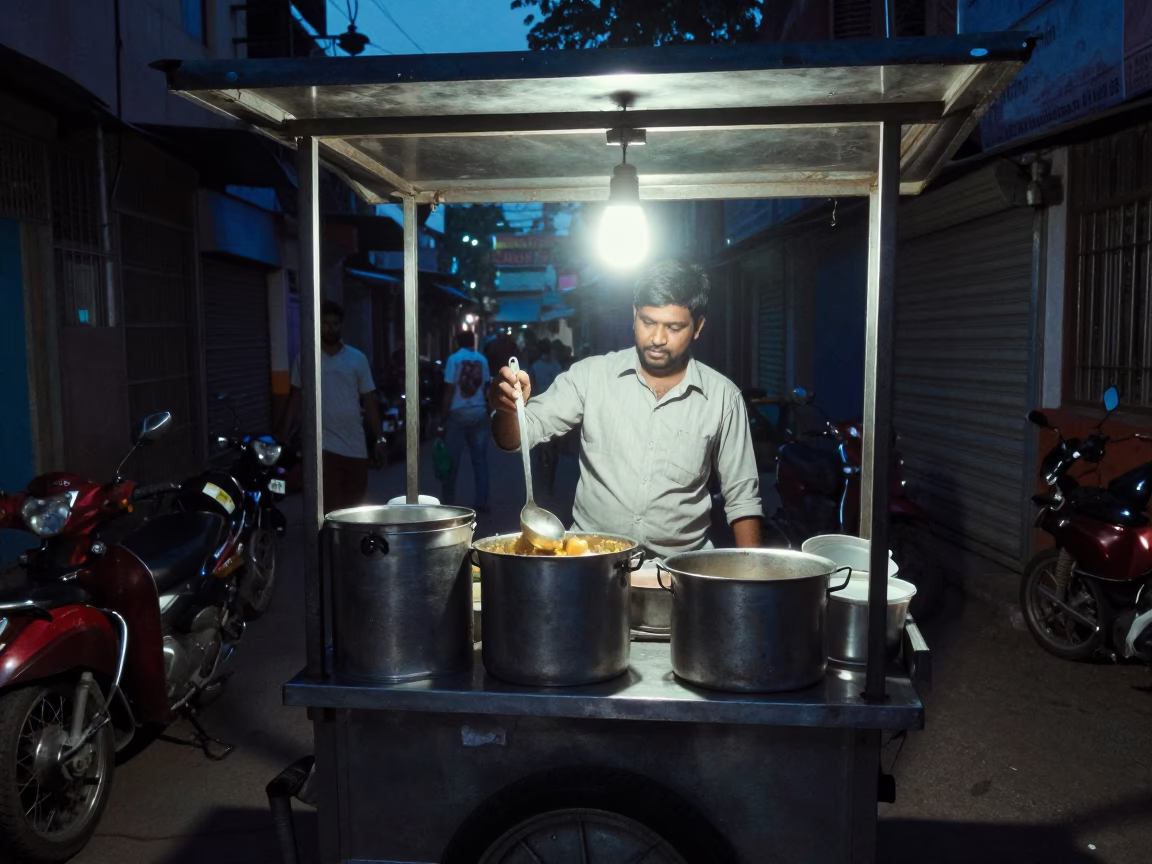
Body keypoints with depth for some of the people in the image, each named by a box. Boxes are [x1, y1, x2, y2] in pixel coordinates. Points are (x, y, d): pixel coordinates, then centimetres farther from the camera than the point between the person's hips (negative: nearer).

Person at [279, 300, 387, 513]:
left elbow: (369, 401, 7)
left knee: (355, 507, 8)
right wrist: (282, 436, 2)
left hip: (355, 445, 2)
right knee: (328, 508, -8)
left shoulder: (357, 359, 6)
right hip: (322, 445, -2)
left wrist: (379, 439, 2)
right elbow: (296, 398, 8)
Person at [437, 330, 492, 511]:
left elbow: (449, 392, -9)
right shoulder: (482, 360, 5)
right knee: (480, 458, 7)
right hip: (479, 413, 4)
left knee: (452, 460, 4)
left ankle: (448, 501, 10)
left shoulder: (454, 359, -6)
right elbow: (485, 386, 7)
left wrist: (442, 421, -7)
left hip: (458, 413, -3)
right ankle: (481, 501, 7)